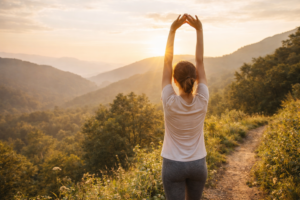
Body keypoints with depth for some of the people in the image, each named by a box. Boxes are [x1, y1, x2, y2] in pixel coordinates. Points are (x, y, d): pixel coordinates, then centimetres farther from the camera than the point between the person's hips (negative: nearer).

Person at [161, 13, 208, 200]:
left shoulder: (170, 103, -20)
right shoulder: (202, 102, -15)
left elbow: (167, 62, -15)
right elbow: (200, 62, -10)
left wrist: (173, 29, -16)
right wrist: (199, 29, -11)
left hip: (173, 165, -3)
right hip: (198, 164, 3)